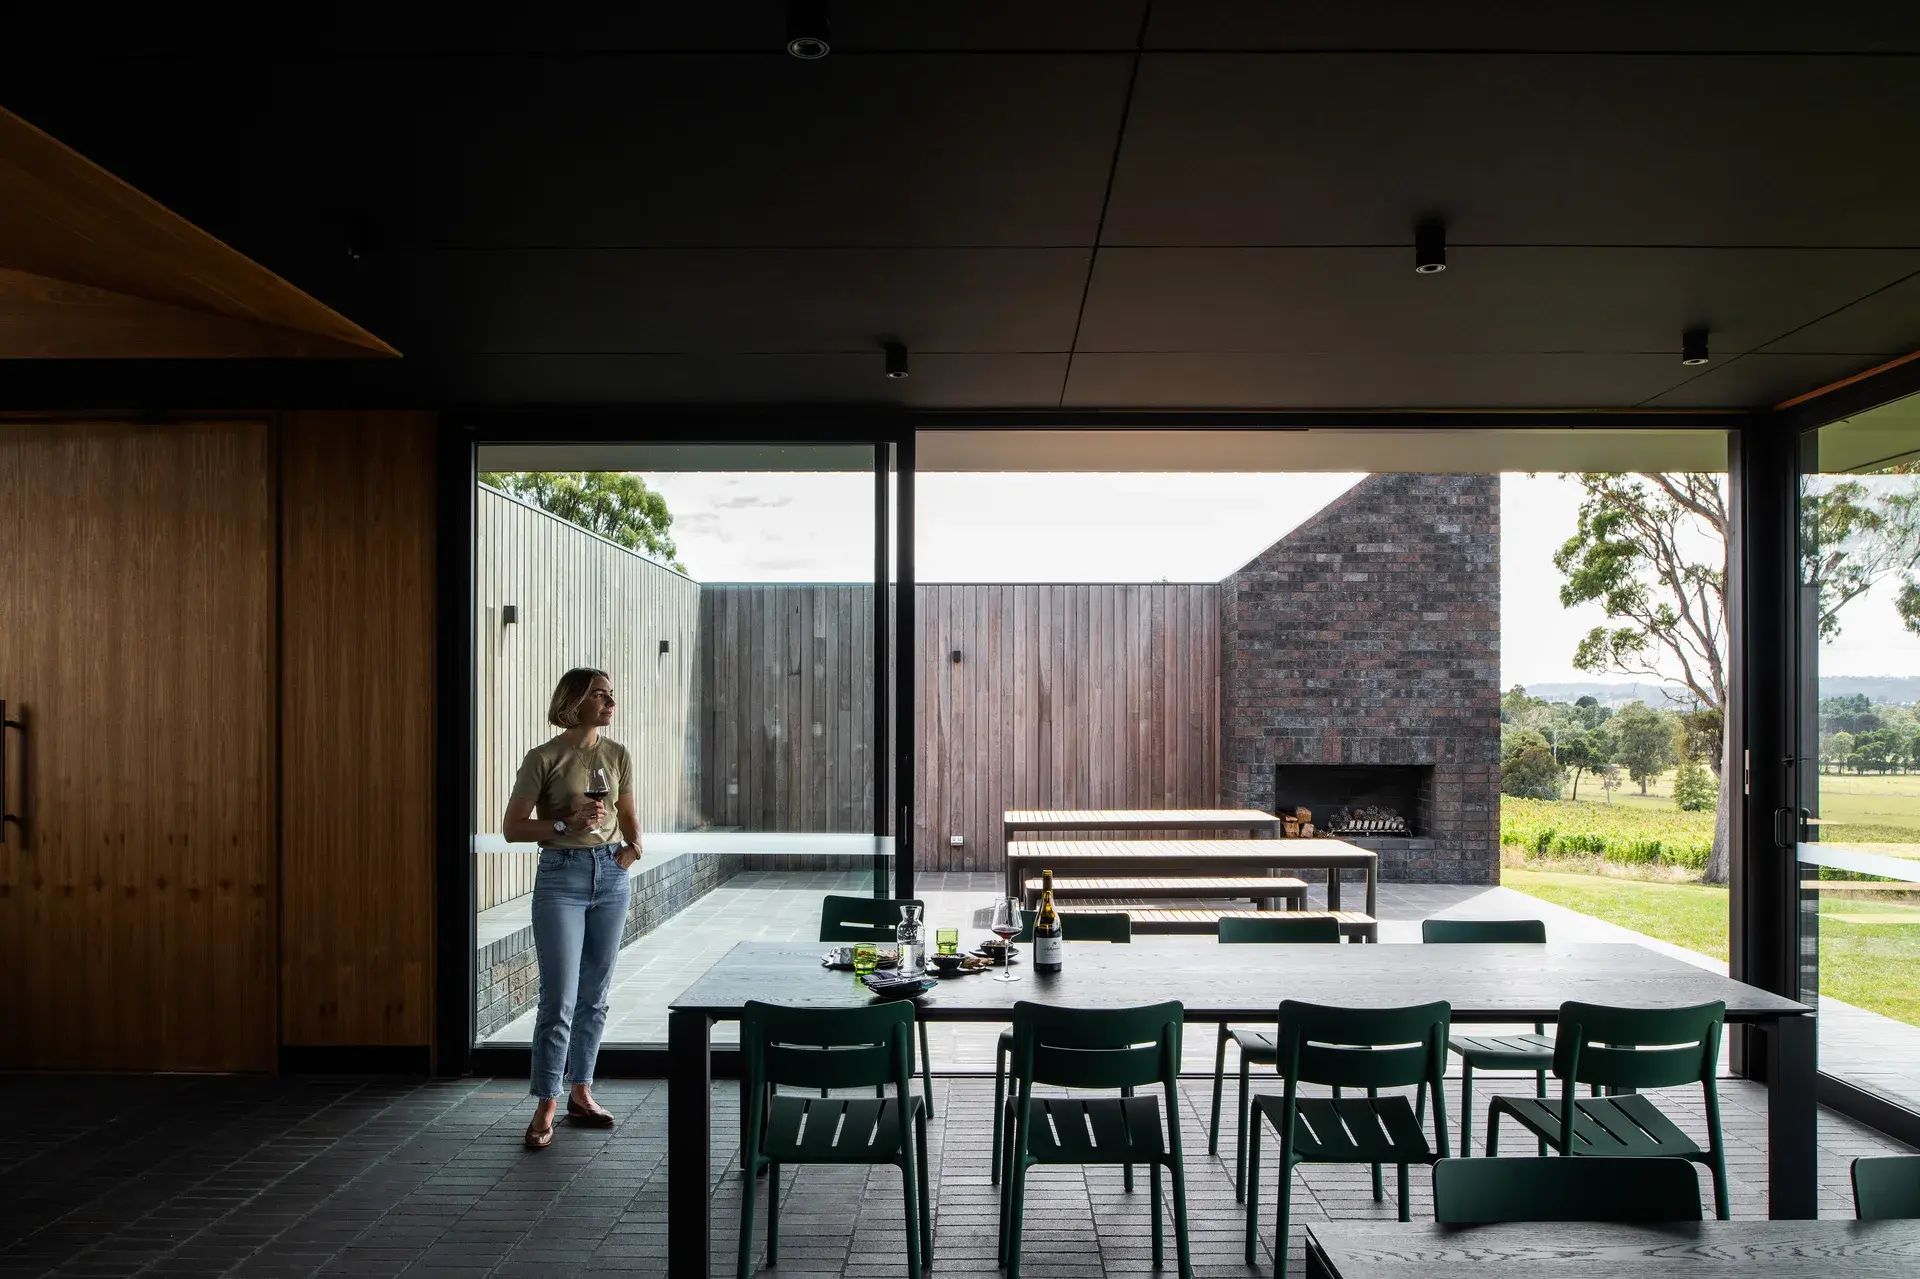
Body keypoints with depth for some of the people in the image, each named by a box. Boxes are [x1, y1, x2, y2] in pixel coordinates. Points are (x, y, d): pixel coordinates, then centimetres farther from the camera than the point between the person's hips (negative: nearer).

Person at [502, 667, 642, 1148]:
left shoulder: (617, 755, 7)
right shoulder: (543, 758, -7)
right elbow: (512, 828, -6)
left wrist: (633, 846, 0)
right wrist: (567, 824, -18)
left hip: (610, 876, 5)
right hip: (561, 878, -5)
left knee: (595, 995, 10)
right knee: (559, 998, -6)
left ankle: (581, 1093, 23)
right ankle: (545, 1108, 4)